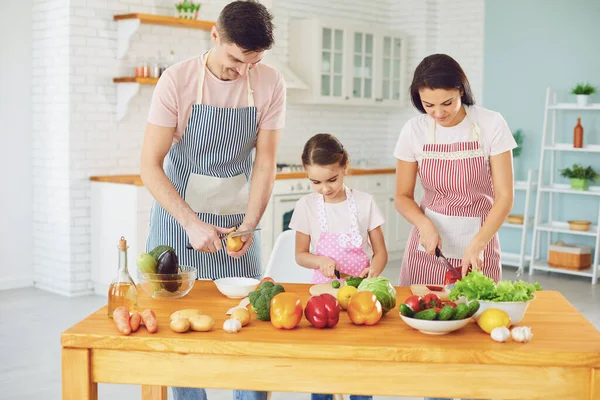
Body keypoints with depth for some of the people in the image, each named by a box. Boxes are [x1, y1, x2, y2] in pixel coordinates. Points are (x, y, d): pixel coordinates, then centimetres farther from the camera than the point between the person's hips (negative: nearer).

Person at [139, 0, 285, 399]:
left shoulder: (270, 84, -8)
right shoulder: (177, 80, -15)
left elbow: (265, 163, -3)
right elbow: (150, 166, -14)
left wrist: (249, 226, -15)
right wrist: (192, 223, -22)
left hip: (238, 220, 2)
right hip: (178, 215, -2)